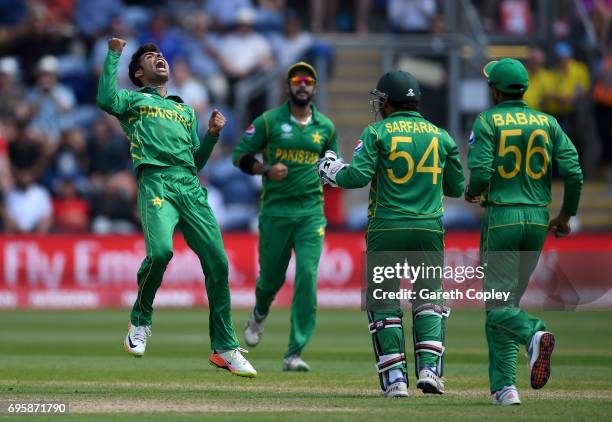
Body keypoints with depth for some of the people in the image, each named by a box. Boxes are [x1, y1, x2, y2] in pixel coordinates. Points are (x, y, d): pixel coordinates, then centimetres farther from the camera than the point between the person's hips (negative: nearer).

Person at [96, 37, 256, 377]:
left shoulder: (185, 111, 33)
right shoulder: (133, 100, 19)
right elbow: (106, 100, -5)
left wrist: (212, 134, 13)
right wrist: (113, 55, 1)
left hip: (190, 186, 5)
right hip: (155, 181, -5)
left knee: (217, 262, -7)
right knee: (160, 250, -30)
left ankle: (225, 349, -2)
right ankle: (140, 320, -5)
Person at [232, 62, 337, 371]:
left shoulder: (326, 127, 10)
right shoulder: (269, 121, 1)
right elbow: (239, 156, 1)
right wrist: (265, 170, -16)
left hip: (311, 212, 1)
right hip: (275, 210, -1)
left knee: (307, 277, -12)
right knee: (271, 276, 5)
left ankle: (294, 354, -11)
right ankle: (259, 315, 44)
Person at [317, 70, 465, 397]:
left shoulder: (378, 132, -2)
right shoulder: (441, 136, 9)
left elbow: (358, 176, -12)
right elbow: (456, 187, 14)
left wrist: (331, 170, 8)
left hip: (386, 229, -2)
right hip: (429, 229, 2)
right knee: (429, 297, 13)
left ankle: (395, 379, 0)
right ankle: (428, 368, -3)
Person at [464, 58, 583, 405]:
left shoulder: (487, 121, -4)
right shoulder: (548, 123, 7)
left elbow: (481, 173, -15)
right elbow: (574, 172, -1)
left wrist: (472, 194, 8)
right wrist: (567, 216, 12)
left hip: (502, 217, -5)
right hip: (538, 219, 5)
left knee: (498, 305, -2)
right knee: (508, 299, 14)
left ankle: (533, 333, -34)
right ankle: (503, 386, 8)